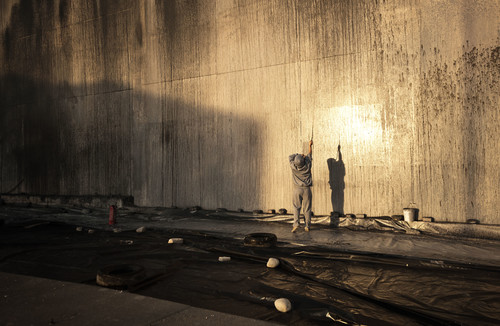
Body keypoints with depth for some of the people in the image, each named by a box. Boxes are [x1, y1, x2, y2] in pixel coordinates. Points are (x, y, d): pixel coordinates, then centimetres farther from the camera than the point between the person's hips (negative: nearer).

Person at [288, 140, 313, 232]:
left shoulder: (293, 166, -12)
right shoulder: (307, 166, -10)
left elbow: (290, 157, 8)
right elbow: (309, 156, 9)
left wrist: (299, 155, 15)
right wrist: (310, 145, 21)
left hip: (297, 189, 0)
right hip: (306, 190, 0)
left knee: (296, 208, 6)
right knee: (307, 209, 6)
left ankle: (296, 224, -9)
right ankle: (307, 226, 11)